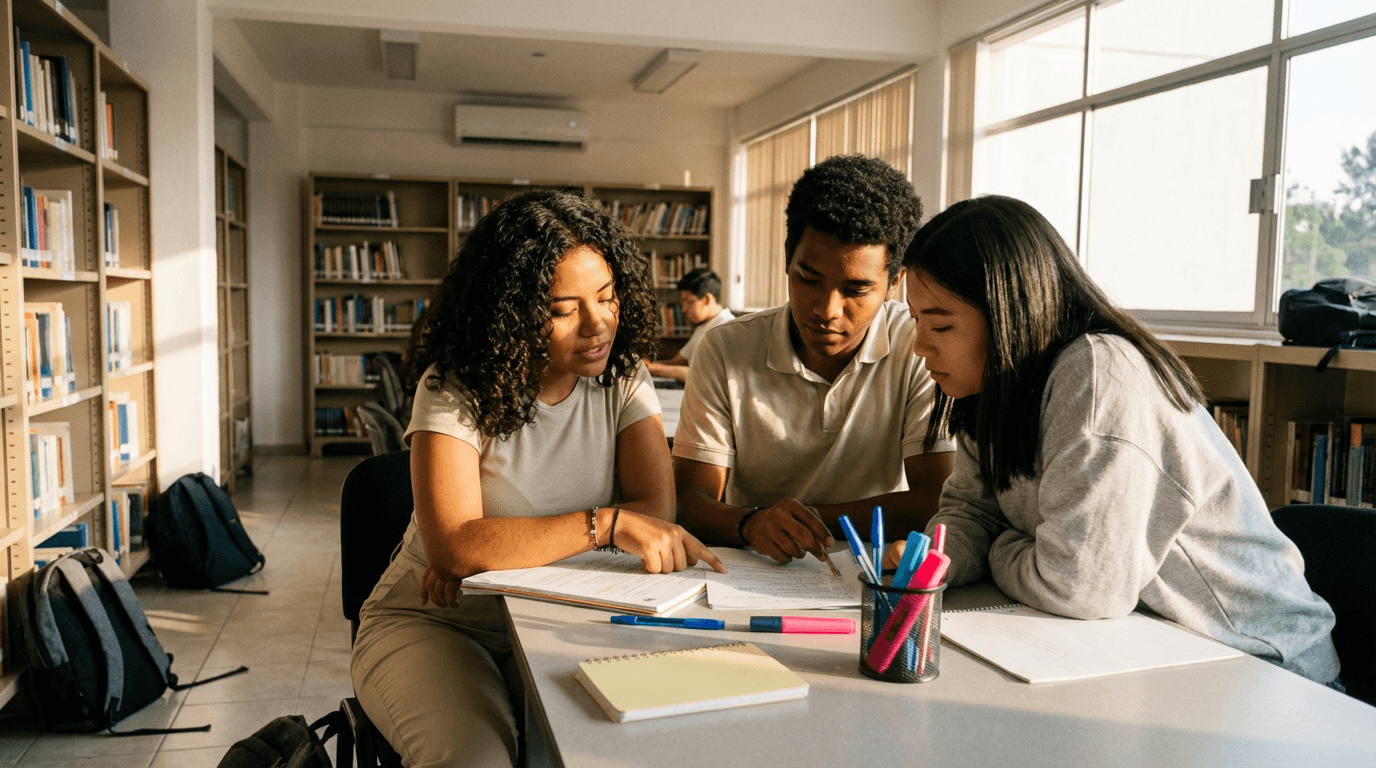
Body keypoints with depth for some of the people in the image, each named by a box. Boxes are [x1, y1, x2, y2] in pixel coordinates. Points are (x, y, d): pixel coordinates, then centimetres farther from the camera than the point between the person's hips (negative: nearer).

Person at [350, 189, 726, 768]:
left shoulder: (622, 380, -3)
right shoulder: (455, 390, -15)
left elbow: (657, 510, -15)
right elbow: (452, 547, -27)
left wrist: (492, 551, -25)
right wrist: (608, 524, -36)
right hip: (430, 625, -3)